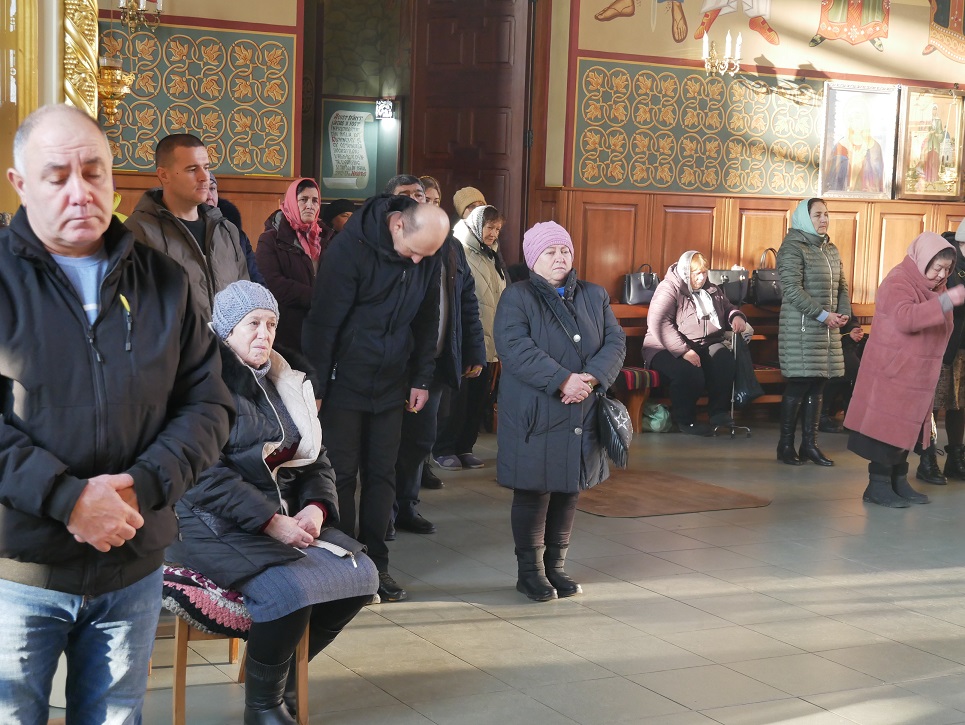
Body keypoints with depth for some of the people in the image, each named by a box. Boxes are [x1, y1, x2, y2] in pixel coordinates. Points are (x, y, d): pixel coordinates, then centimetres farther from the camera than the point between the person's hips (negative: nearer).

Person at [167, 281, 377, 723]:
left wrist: (315, 506, -6)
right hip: (220, 524, -8)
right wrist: (270, 520, -23)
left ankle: (286, 670, 14)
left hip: (286, 515, 8)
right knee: (291, 591, -29)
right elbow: (206, 475, -20)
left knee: (360, 576, -7)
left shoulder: (284, 383, 14)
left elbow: (316, 457, 15)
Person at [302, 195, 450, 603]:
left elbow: (427, 321, 10)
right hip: (344, 383, -5)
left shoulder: (428, 256, -2)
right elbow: (323, 321, -16)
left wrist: (421, 379, 8)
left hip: (390, 385, 5)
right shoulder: (350, 248, -18)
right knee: (342, 474, 1)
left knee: (382, 474, 7)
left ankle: (375, 565, 15)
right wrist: (316, 387, -13)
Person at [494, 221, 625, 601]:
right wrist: (563, 381, -24)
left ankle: (556, 567, 23)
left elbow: (616, 342, 3)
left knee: (569, 492, 10)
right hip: (533, 417, -5)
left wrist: (591, 377, -16)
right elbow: (514, 348, -18)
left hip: (582, 415, 5)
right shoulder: (517, 297, -4)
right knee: (533, 493, 1)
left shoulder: (595, 296, 12)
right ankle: (530, 571, 14)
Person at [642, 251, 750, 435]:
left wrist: (736, 317, 4)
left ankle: (719, 412, -16)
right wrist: (683, 351, -28)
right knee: (690, 373, -36)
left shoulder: (712, 290, 17)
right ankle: (685, 420, -14)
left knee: (726, 361, -28)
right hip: (670, 349, -6)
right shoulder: (669, 289, -7)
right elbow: (659, 324, -19)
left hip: (705, 346, 6)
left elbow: (728, 308, 32)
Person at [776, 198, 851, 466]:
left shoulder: (831, 250, 15)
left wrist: (844, 312, -1)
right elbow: (792, 289, -17)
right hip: (801, 327, -7)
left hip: (828, 328, 7)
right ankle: (785, 444, 5)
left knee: (816, 386, 8)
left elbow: (842, 285, 18)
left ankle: (810, 444, 13)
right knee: (798, 385, -5)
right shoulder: (793, 248, -9)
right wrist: (823, 315, -18)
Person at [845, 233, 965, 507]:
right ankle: (878, 486, 1)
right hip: (891, 371, -9)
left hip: (916, 375, 9)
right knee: (887, 428, -5)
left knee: (906, 429, 13)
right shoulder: (898, 282, -16)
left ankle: (899, 482, 21)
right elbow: (906, 319, -35)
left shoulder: (933, 286, 11)